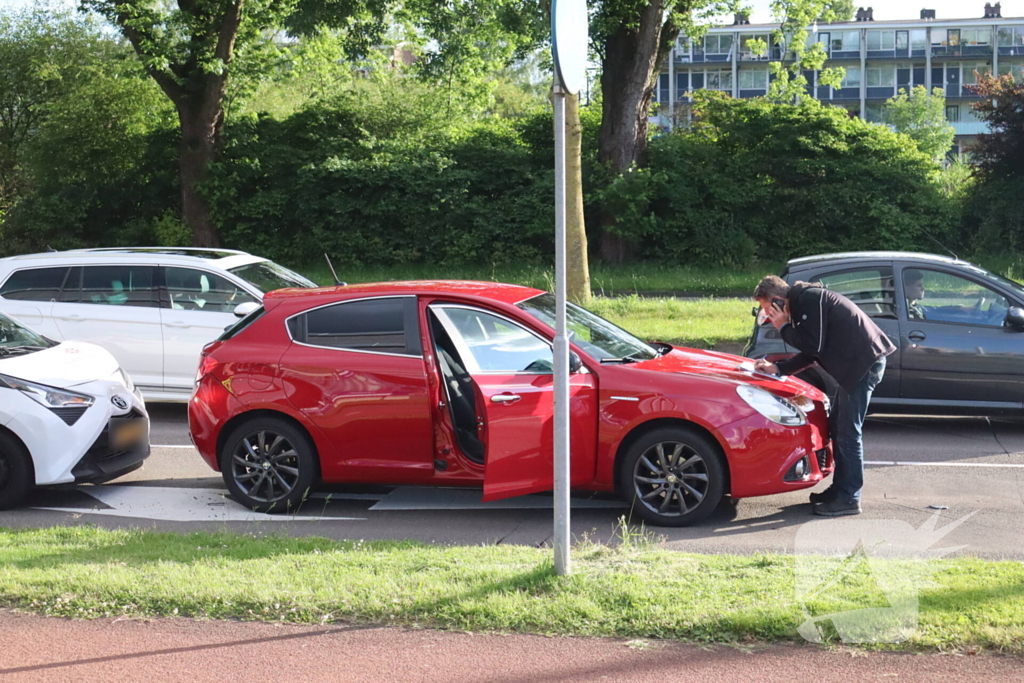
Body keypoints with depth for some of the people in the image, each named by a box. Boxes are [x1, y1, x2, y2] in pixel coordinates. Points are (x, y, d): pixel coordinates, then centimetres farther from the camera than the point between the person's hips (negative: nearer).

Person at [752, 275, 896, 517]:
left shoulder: (809, 299, -15)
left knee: (848, 431, -7)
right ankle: (840, 488, 24)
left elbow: (813, 345, -19)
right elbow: (811, 352, 19)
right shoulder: (802, 301, 17)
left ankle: (849, 499, -3)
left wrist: (784, 327, -7)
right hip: (855, 362, 11)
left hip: (864, 361, -11)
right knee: (839, 428, 16)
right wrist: (778, 368, 10)